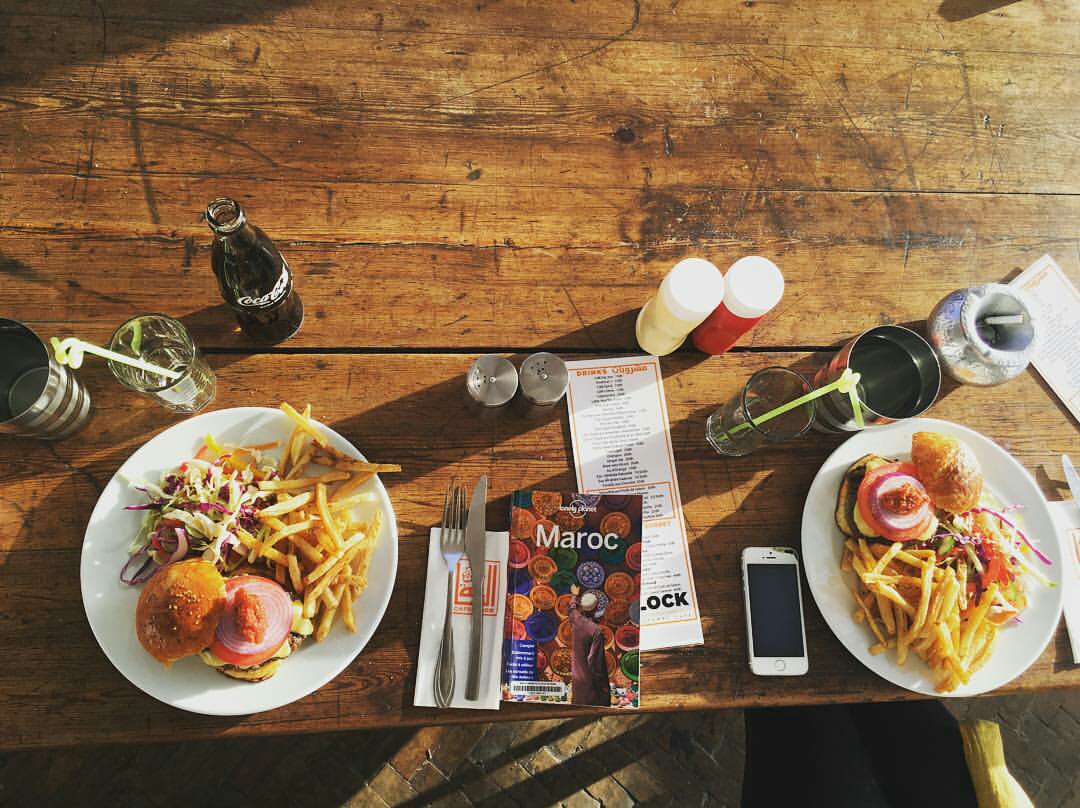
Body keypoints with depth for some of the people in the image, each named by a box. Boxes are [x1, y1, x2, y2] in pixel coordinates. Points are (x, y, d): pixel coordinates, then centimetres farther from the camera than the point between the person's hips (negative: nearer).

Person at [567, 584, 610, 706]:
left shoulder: (576, 620, -4)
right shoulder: (596, 631, -23)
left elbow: (572, 608, 21)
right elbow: (595, 660, -22)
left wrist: (575, 595, 42)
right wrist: (602, 685, -12)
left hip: (577, 679, 7)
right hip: (590, 681, -7)